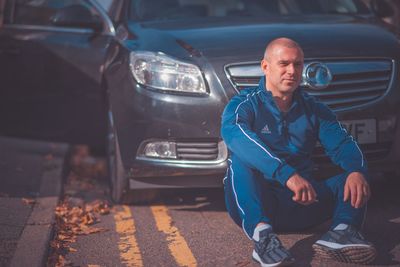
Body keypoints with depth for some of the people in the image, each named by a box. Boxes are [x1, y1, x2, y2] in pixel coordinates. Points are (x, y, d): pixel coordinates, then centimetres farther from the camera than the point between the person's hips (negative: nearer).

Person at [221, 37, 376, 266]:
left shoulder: (314, 109, 12)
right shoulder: (246, 103, -4)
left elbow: (342, 144, -1)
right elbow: (233, 132, -27)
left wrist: (357, 170, -27)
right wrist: (286, 174, -40)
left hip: (300, 204, 4)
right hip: (253, 205, -4)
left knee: (355, 180, -13)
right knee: (241, 160, -30)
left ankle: (343, 229, -41)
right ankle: (262, 234, -50)